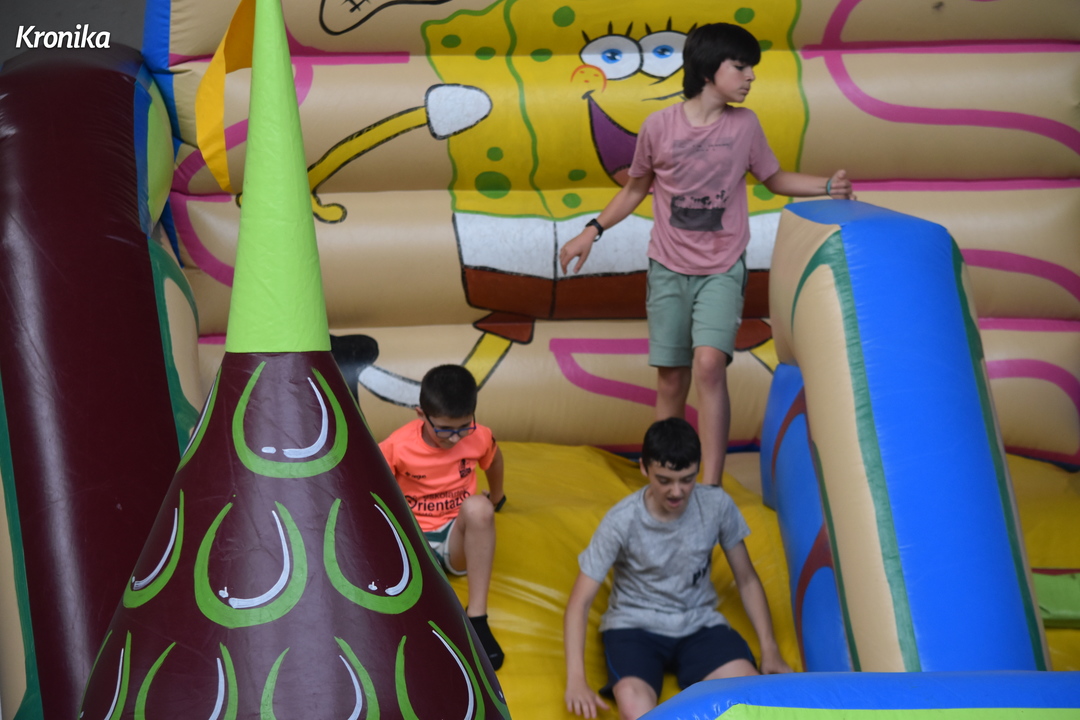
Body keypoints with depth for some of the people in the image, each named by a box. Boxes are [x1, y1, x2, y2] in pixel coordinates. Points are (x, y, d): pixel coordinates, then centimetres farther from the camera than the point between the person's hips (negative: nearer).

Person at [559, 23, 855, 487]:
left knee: (709, 363, -21)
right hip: (669, 269, 1)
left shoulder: (744, 125, -1)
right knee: (671, 379, 5)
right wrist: (592, 231, 2)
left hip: (722, 269, 0)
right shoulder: (659, 126, -5)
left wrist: (826, 185, -2)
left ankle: (711, 490, -19)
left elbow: (774, 179, 14)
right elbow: (635, 189, 10)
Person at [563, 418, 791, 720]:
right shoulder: (622, 521, -16)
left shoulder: (718, 505, -8)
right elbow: (579, 602, -15)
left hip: (700, 624, 3)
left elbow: (746, 580, 6)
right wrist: (576, 680, -27)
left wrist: (770, 649, -3)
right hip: (634, 625, -2)